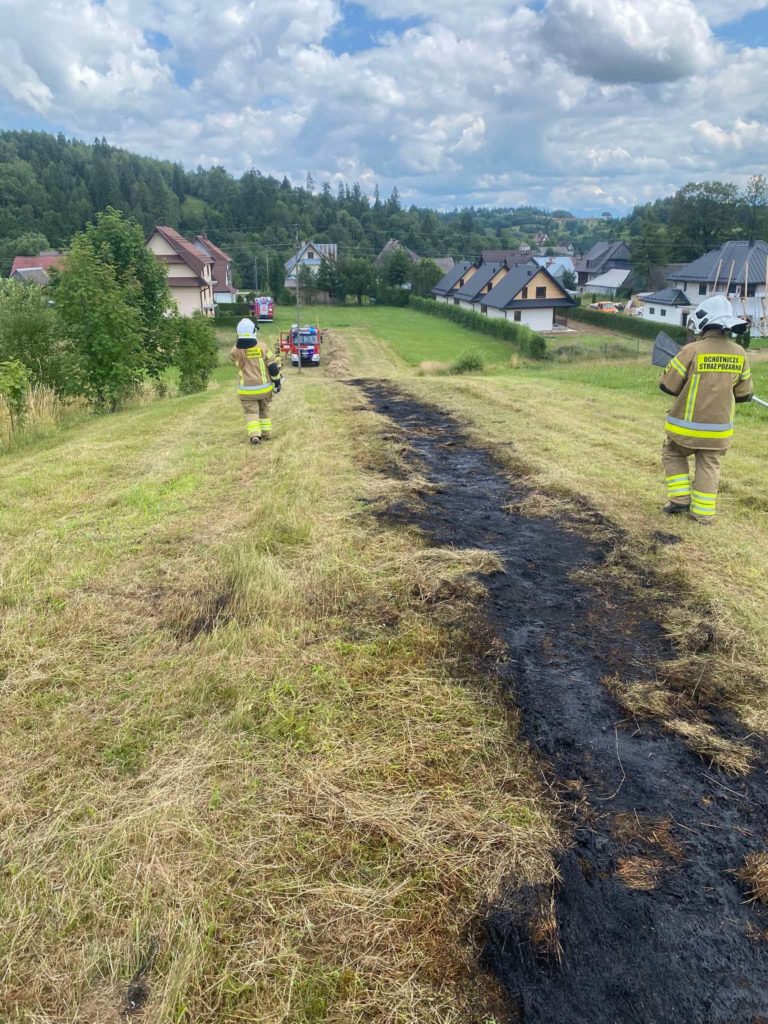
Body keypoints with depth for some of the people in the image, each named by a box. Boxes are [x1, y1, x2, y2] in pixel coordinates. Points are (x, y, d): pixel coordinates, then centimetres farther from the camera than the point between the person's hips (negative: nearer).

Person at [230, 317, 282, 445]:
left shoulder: (236, 350, -8)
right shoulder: (262, 346, -9)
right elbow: (273, 365, -6)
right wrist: (277, 381, 5)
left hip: (247, 390, -1)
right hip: (264, 387, 1)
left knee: (251, 411, 3)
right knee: (264, 409, 20)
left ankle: (254, 435, -15)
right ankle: (266, 433, 23)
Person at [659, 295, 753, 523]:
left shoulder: (692, 350, -17)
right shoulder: (739, 354, -2)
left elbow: (667, 385, -10)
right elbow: (744, 394, 8)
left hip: (687, 426, -3)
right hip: (719, 428, 3)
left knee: (673, 455, 21)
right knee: (709, 467, 15)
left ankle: (679, 499, 12)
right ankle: (703, 512, 16)